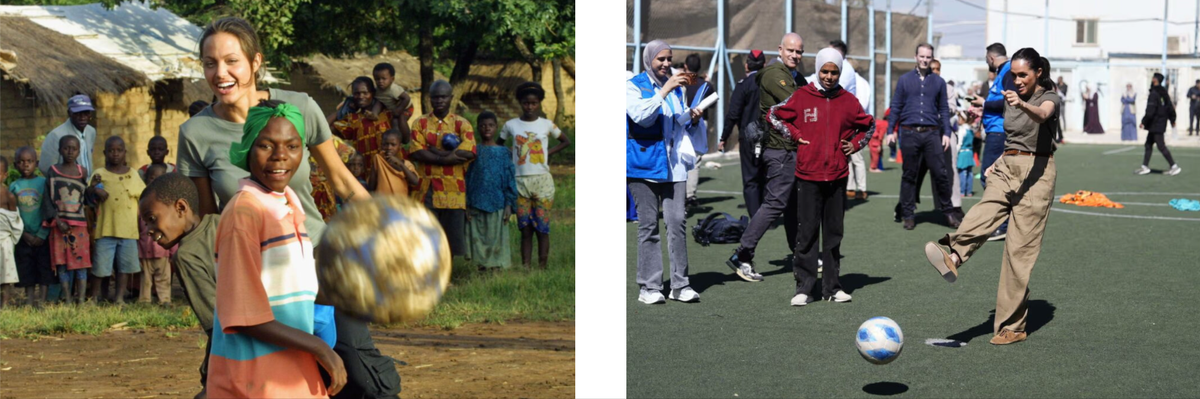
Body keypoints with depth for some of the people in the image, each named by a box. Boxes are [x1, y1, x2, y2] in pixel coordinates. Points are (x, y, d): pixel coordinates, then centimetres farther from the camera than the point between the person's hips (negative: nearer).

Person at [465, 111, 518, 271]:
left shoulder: (503, 152, 6)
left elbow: (510, 179, 5)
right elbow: (467, 178, 6)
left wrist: (509, 204, -2)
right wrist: (467, 205, -1)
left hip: (497, 205, -1)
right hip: (476, 205, 1)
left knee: (496, 239, 0)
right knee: (478, 239, 3)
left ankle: (496, 267, 5)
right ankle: (482, 268, 10)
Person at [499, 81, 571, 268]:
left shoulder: (546, 125, 4)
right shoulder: (511, 125, 6)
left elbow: (566, 141, 16)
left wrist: (549, 152, 3)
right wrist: (508, 157, 0)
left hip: (542, 181, -1)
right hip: (520, 182, 1)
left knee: (542, 228, -3)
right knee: (525, 229, 1)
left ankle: (542, 268, -1)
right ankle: (525, 268, 0)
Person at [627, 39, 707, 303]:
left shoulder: (677, 88, 19)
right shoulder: (633, 86, 2)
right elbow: (640, 115, -16)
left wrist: (693, 119, 5)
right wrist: (664, 91, -19)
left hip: (673, 163, 5)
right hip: (644, 163, -5)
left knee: (677, 222, -2)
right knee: (648, 225, -4)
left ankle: (680, 284, 2)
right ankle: (648, 287, 0)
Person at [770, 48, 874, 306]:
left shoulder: (848, 101, 5)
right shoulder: (801, 97, -1)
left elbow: (868, 125, 20)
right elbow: (775, 115, 9)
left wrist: (855, 144, 6)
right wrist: (794, 135, 0)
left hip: (837, 176, 2)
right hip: (808, 175, -2)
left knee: (834, 233, 8)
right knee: (807, 232, -2)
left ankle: (832, 287, 15)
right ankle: (804, 287, 2)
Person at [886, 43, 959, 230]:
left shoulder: (938, 81, 11)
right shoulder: (905, 80, 8)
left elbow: (944, 109, 13)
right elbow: (896, 106, 10)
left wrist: (946, 133, 5)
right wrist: (891, 130, 4)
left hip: (931, 133, 1)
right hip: (909, 133, 0)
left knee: (940, 173, -3)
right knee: (909, 175, 5)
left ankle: (948, 211, 9)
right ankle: (908, 214, 11)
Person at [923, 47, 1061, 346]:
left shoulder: (1050, 97, -4)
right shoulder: (1010, 99, 16)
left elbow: (1042, 115, -30)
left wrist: (1022, 104, -50)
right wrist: (1001, 162, 12)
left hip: (1036, 172, -6)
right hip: (1007, 169, 6)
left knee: (1020, 248, -9)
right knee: (983, 213, -26)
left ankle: (1013, 327, -5)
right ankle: (953, 257, -56)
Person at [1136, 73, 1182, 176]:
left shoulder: (1154, 94, -19)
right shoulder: (1164, 93, 9)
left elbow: (1150, 111, -23)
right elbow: (1170, 107, 14)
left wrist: (1144, 122, -16)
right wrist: (1172, 120, 24)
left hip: (1156, 125, -10)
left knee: (1161, 146, -6)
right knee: (1148, 144, 15)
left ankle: (1174, 167, -6)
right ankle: (1145, 166, 18)